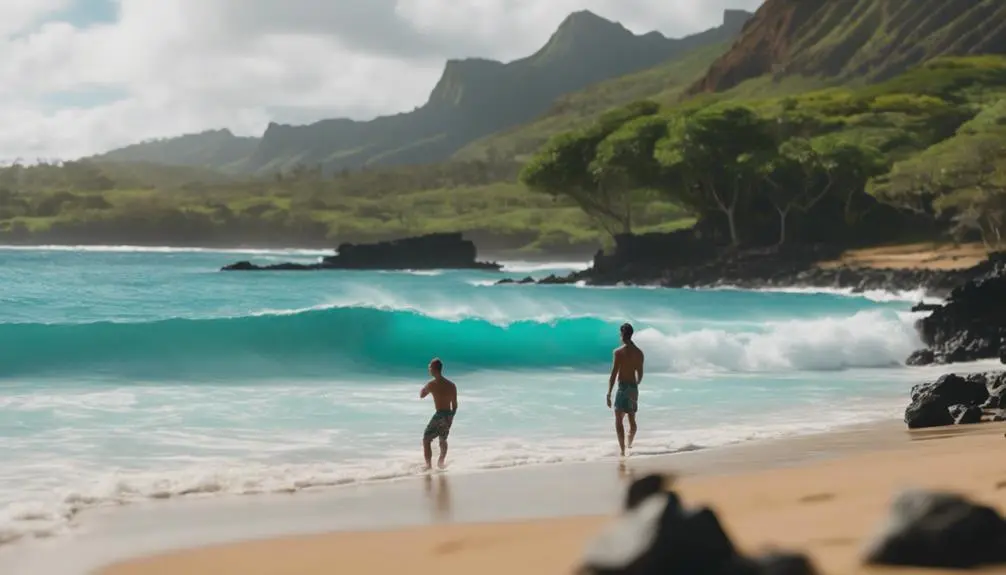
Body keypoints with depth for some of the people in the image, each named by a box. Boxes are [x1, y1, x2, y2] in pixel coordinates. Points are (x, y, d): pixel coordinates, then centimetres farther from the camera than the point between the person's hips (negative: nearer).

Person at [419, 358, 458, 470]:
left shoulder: (432, 384, -11)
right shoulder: (451, 385, 6)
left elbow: (421, 395, 6)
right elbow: (455, 404, 9)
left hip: (439, 415, -6)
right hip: (449, 415, 6)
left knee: (426, 440, 4)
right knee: (443, 440, 27)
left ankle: (429, 465, -2)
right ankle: (441, 462, 38)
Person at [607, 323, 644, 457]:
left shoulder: (619, 352, -12)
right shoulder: (639, 352, 5)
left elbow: (613, 374, -14)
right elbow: (640, 374, 12)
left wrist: (609, 394, -12)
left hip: (623, 388, -6)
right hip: (634, 388, 6)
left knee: (619, 420, -5)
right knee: (632, 419, 20)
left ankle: (622, 450, -16)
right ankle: (630, 444, 39)